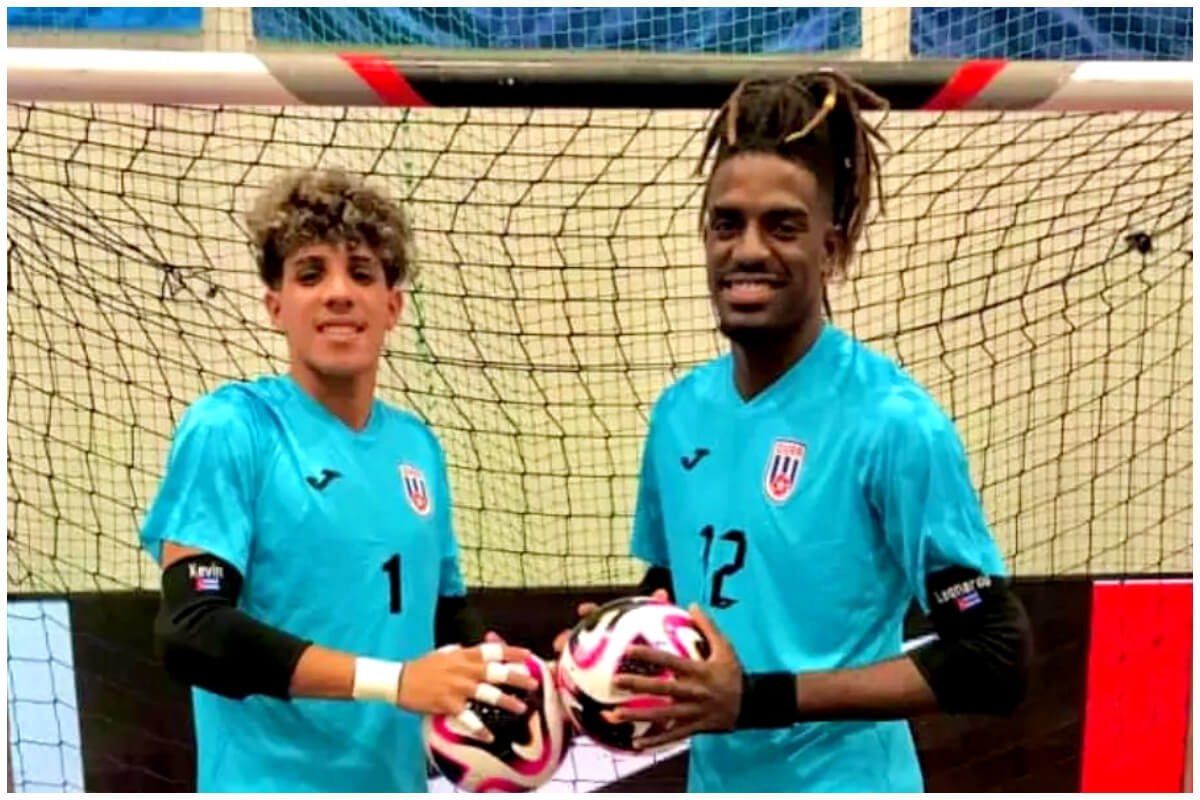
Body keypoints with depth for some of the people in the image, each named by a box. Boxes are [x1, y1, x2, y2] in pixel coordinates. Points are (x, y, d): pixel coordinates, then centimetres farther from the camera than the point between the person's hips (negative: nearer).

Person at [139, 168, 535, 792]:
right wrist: (394, 681, -23)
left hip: (399, 782, 6)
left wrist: (503, 676, -5)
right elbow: (191, 632, -18)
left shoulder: (419, 446, 5)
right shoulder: (228, 428, -11)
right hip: (274, 783, -6)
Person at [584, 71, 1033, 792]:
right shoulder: (678, 412, -1)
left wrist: (760, 698, -22)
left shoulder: (894, 423, -18)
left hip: (841, 781, -6)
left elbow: (995, 662, -18)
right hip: (716, 780, 6)